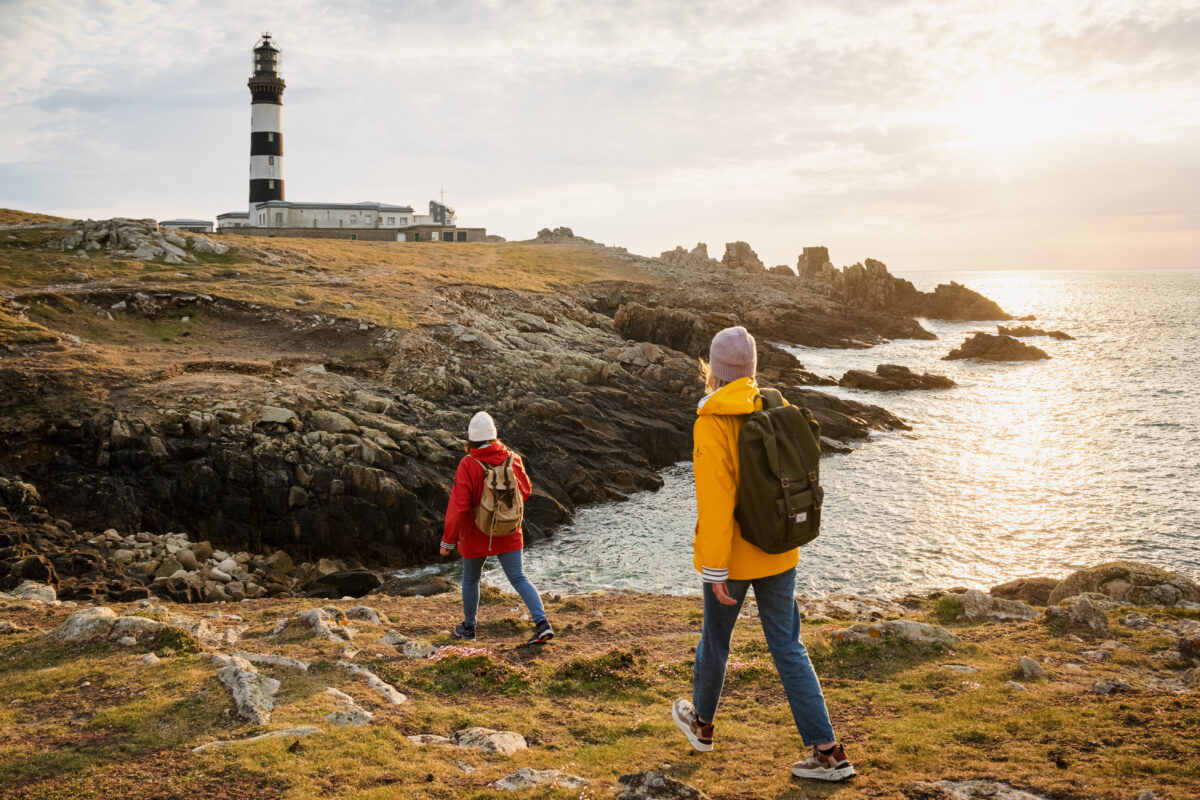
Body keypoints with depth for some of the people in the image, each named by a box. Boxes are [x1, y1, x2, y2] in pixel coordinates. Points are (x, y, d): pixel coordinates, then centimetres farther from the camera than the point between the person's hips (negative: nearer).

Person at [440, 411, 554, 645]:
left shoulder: (468, 465, -20)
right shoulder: (512, 459, -7)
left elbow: (458, 505, -20)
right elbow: (525, 491, 7)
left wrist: (448, 540, -12)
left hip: (476, 535, -3)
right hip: (508, 534, 3)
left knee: (470, 579, 18)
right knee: (518, 578, 6)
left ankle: (468, 627, 32)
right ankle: (542, 623, -9)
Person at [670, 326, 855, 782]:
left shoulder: (712, 423, -18)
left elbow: (716, 498, -22)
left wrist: (715, 568, -18)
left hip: (732, 557, -4)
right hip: (778, 554, 4)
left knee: (715, 641, 17)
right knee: (788, 648, 9)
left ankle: (701, 723, 40)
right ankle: (827, 751, 7)